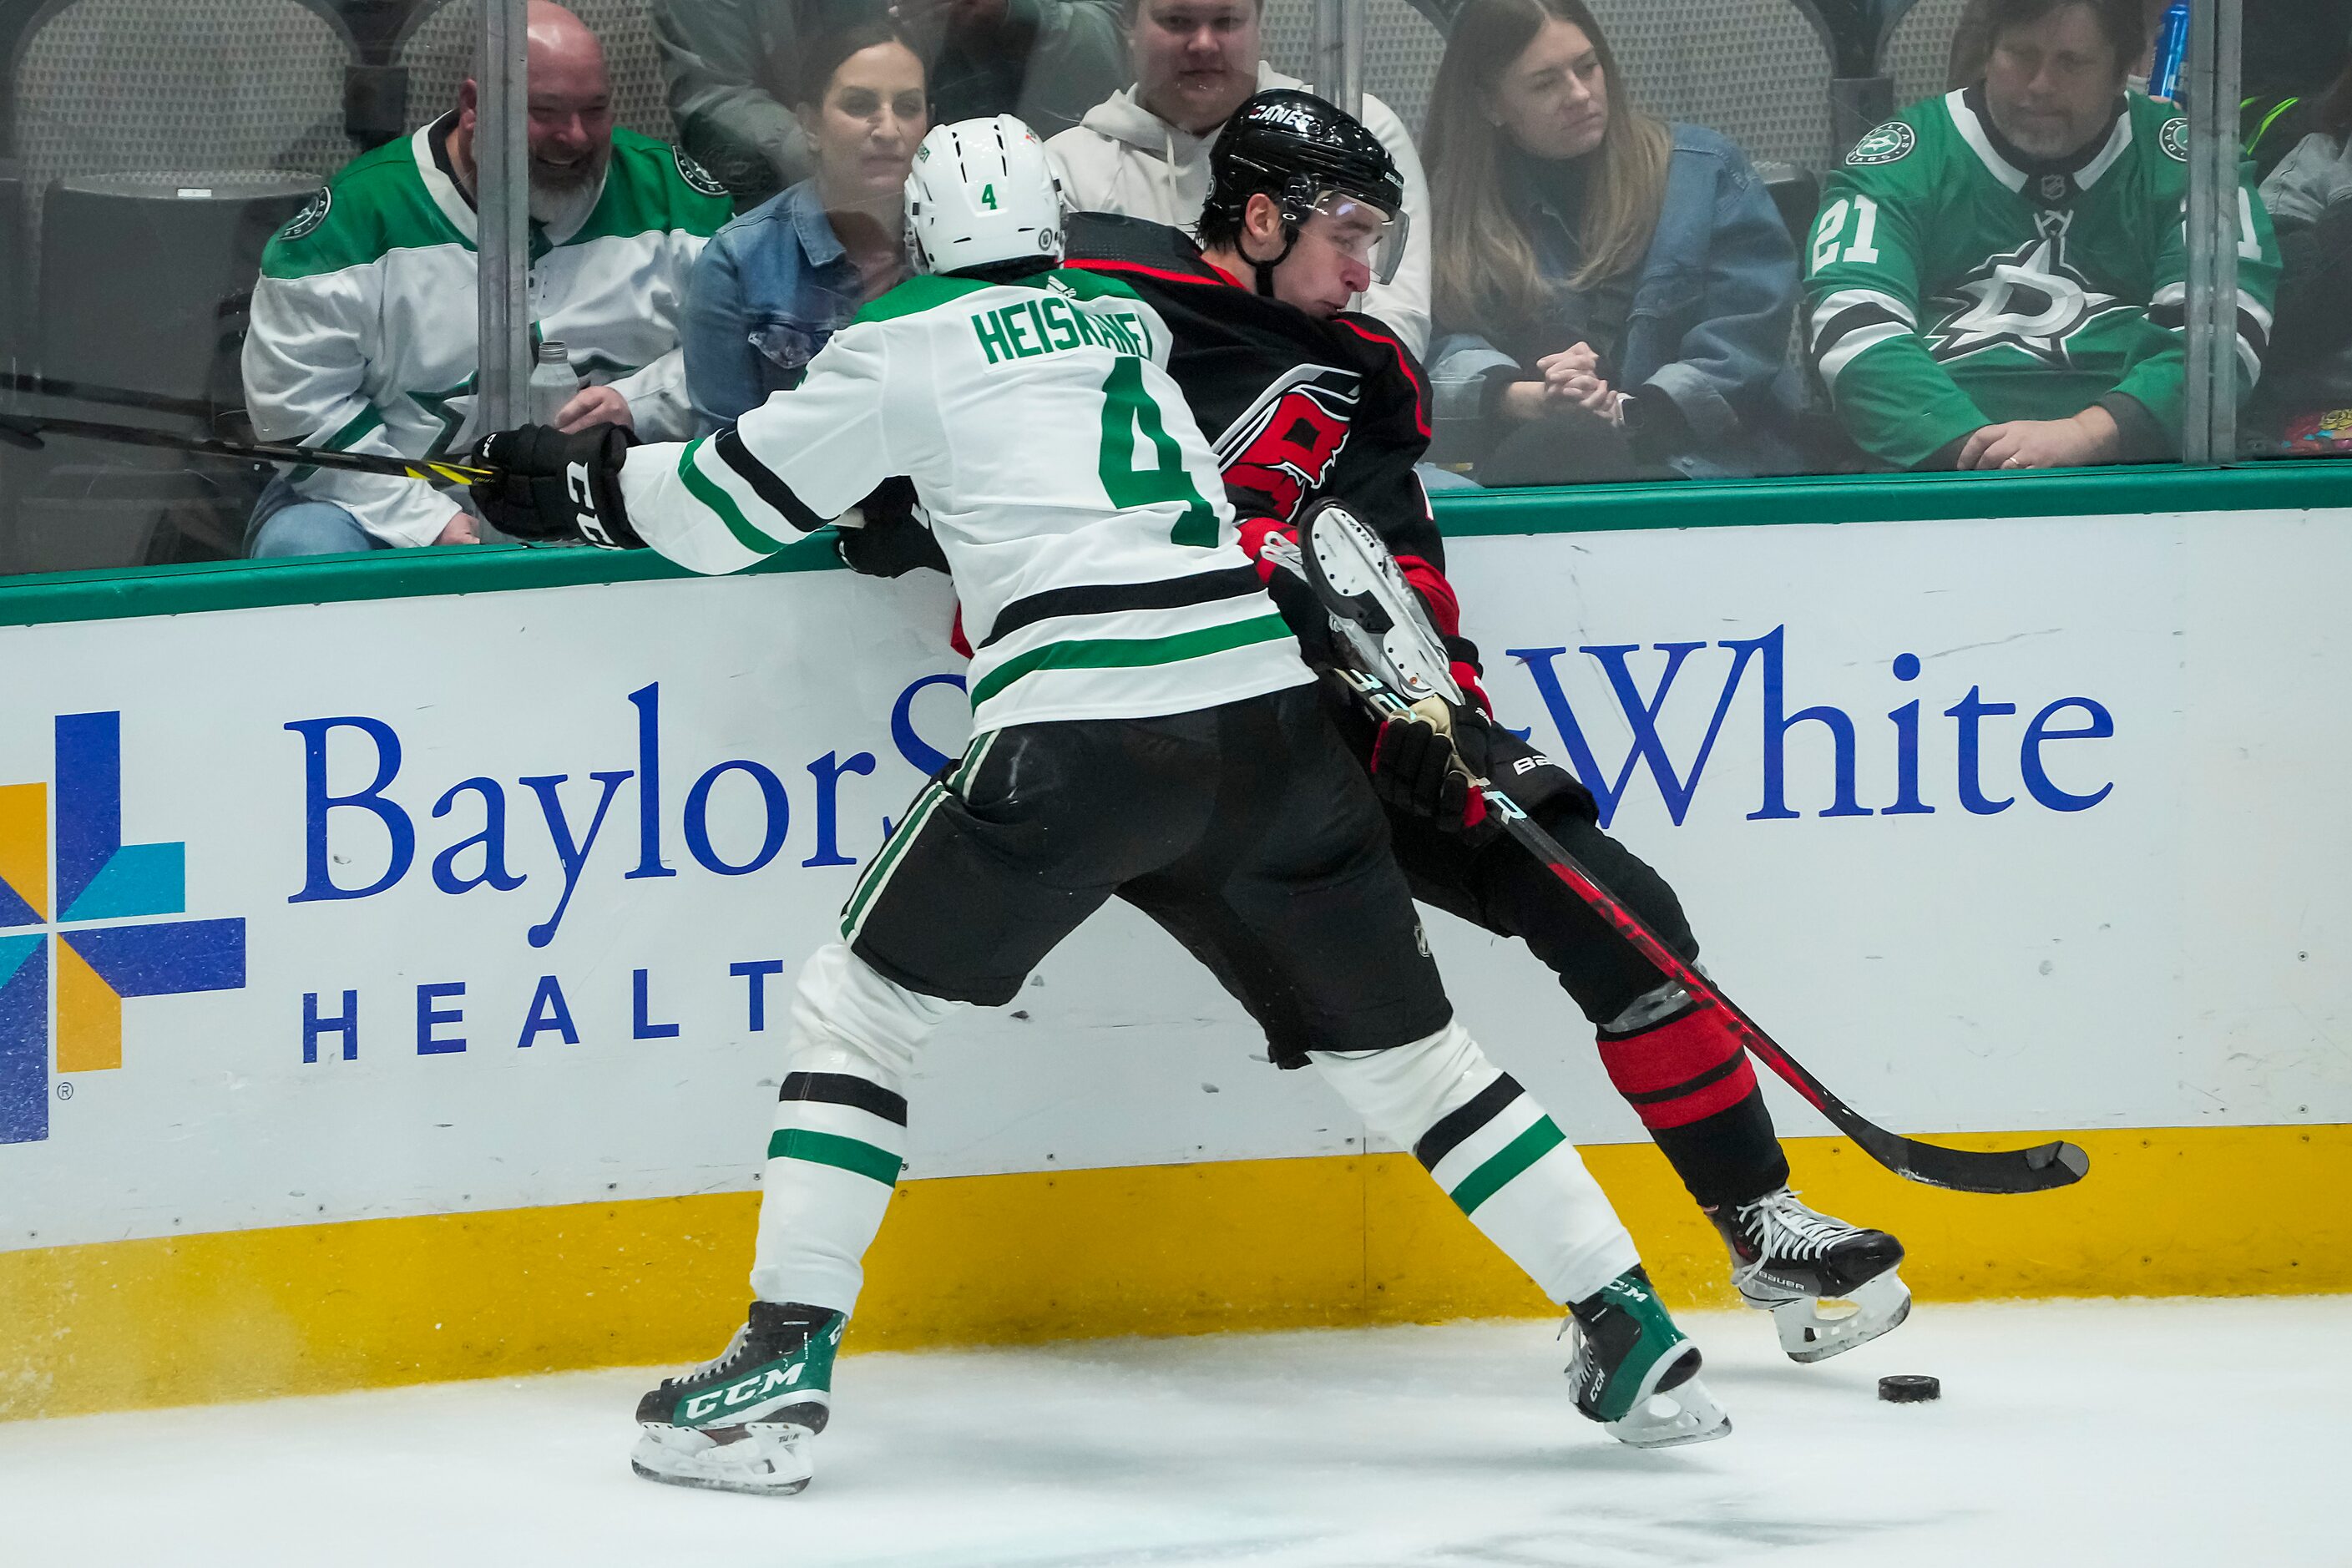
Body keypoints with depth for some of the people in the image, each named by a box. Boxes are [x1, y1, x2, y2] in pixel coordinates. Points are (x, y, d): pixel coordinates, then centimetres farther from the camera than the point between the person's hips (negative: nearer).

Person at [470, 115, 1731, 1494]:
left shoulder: (910, 344, 10)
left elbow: (733, 508, 16)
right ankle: (1637, 1340, 14)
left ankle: (783, 1368, -1)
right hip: (1273, 710, 5)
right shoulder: (1133, 322, 24)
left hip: (1084, 735, -5)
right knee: (1407, 1047, 16)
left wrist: (578, 482, 31)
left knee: (860, 1007, 8)